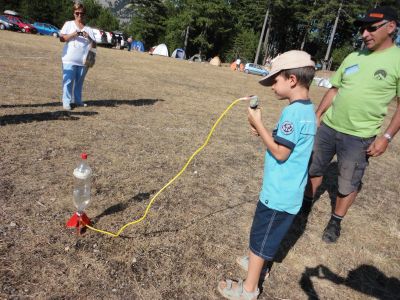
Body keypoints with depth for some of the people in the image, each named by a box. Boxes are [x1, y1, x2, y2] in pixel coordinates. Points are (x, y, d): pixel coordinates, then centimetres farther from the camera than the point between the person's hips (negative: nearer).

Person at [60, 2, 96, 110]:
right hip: (69, 59, -3)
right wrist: (73, 34, -16)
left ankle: (77, 100, 21)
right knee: (68, 81, -5)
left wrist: (88, 37, -13)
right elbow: (62, 38, -2)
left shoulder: (88, 29, 11)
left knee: (79, 81, 10)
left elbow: (94, 45, 6)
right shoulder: (68, 24, 7)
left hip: (83, 60, 3)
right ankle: (66, 102, -1)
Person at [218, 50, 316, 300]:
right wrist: (265, 133, -1)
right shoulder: (308, 110, 6)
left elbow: (280, 152, -24)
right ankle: (258, 262, 46)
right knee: (269, 235, 26)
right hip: (290, 191, 9)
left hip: (278, 192, -9)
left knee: (260, 237, 6)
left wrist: (258, 124, -17)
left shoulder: (293, 111, -23)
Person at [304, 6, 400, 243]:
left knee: (348, 184, 8)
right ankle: (307, 202, 39)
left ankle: (336, 222, 28)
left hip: (359, 137, -4)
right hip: (328, 127, 5)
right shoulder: (353, 57, 6)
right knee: (315, 168, 16)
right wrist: (318, 115, 8)